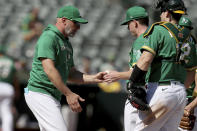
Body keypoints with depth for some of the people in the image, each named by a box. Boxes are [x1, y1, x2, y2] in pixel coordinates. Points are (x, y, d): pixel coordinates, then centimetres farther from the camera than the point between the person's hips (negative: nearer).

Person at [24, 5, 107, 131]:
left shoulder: (67, 44, 19)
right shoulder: (49, 37, -12)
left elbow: (71, 74, 22)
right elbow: (49, 70, -23)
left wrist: (94, 78, 6)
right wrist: (69, 94, -26)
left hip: (55, 97, 10)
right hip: (40, 93, -10)